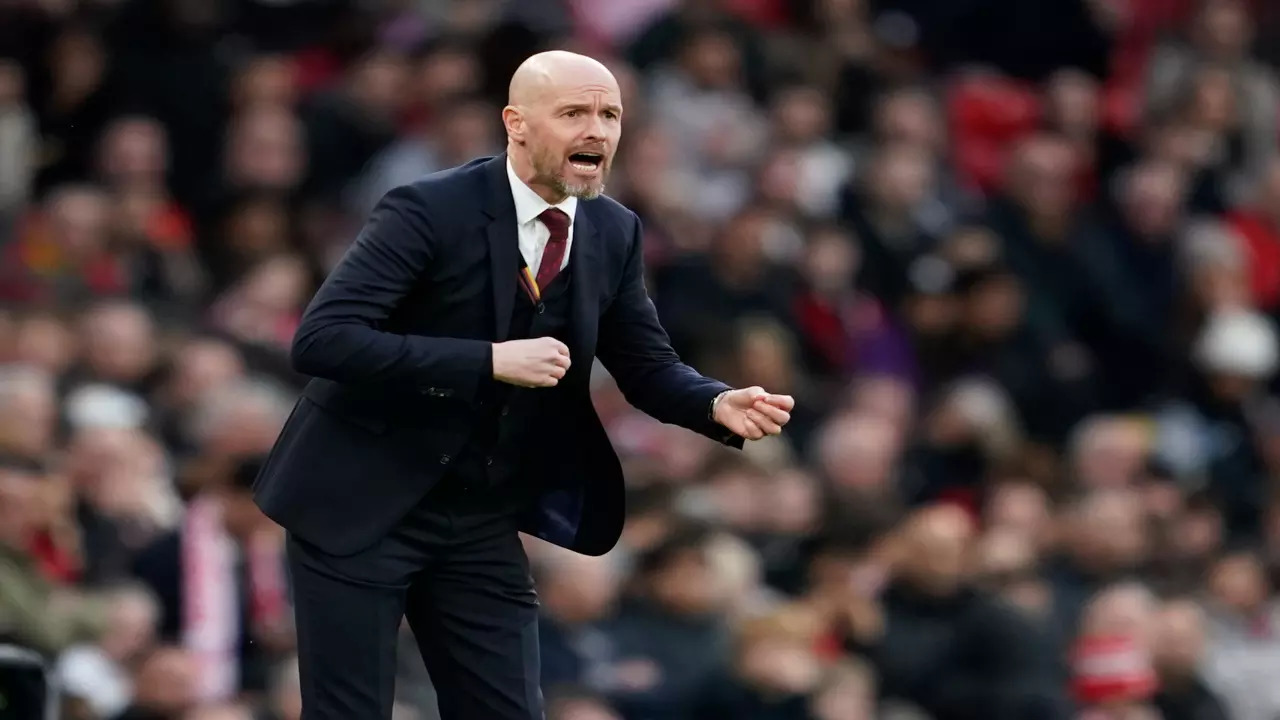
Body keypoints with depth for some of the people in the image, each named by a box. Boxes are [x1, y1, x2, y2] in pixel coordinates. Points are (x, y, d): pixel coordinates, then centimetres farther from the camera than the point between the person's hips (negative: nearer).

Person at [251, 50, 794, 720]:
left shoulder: (613, 233, 1)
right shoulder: (430, 210, -19)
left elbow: (648, 366, 9)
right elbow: (320, 338, -27)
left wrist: (720, 406, -14)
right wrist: (492, 360, -31)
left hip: (481, 522, 6)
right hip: (361, 506, -6)